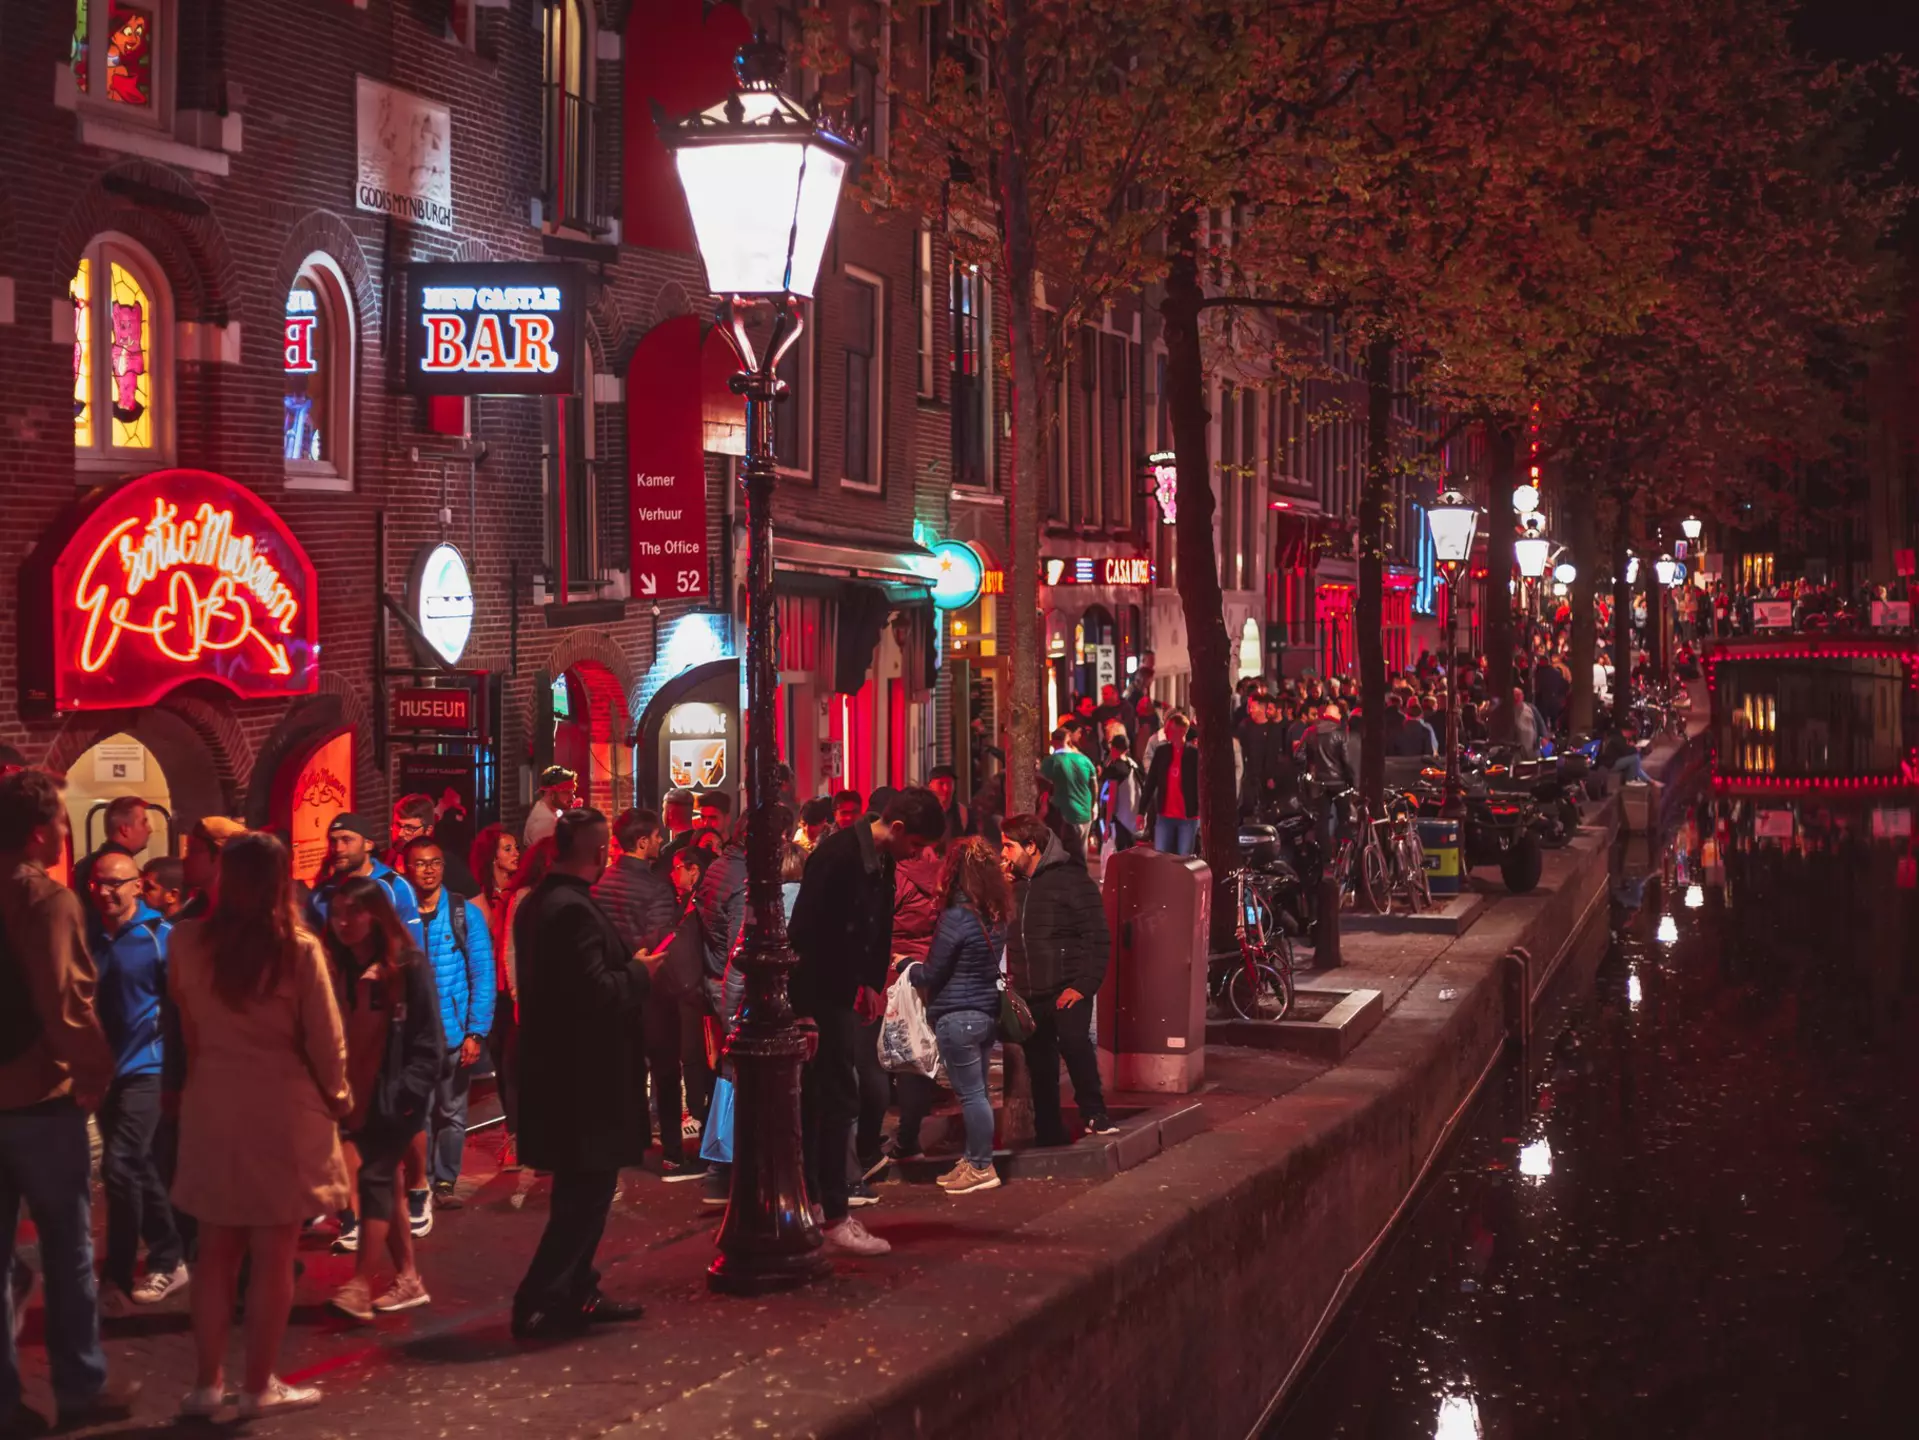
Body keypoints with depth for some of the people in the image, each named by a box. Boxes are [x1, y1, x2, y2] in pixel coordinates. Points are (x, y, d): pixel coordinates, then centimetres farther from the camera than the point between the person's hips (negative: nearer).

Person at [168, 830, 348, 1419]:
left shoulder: (186, 942, -6)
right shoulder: (298, 949, -13)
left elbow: (184, 1023, 3)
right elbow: (325, 1037, -8)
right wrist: (337, 1095, 9)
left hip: (212, 1109, 3)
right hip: (284, 1109, -3)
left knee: (216, 1252, 13)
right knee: (274, 1255, 6)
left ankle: (207, 1382, 16)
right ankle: (260, 1385, 11)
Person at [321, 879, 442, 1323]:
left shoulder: (409, 965, -10)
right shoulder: (336, 967, 8)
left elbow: (428, 1037, -10)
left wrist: (409, 1090, -17)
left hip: (395, 1094, -6)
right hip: (358, 1095, 6)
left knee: (375, 1178, -10)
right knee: (384, 1182, 11)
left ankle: (361, 1286, -12)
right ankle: (408, 1278, 20)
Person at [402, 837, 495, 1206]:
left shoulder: (466, 914, 0)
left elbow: (482, 976, -2)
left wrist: (476, 1032, -8)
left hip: (454, 1033, 0)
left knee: (451, 1112, 9)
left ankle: (445, 1181, 20)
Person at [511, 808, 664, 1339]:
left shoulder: (537, 903, 10)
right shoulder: (575, 910, -22)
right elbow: (597, 994, -26)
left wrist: (629, 968, 14)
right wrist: (640, 972, -9)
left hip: (558, 1070, 10)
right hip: (587, 1076, -10)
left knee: (582, 1190, 18)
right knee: (587, 1191, -3)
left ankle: (577, 1293, 24)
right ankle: (539, 1303, -2)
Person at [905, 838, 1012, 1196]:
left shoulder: (956, 917, -18)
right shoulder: (995, 916, 6)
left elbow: (931, 975, -12)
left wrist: (906, 967, 8)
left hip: (958, 1017, -8)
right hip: (987, 1013, 8)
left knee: (971, 1093, -2)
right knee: (976, 1091, 15)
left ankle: (981, 1168, 3)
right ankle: (971, 1161, 22)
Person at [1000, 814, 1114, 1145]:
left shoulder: (1071, 880, -5)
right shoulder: (1014, 886, 14)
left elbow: (1097, 938, -9)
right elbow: (1006, 937, 16)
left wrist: (1083, 986, -17)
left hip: (1067, 991, -6)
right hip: (1030, 994, 6)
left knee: (1073, 1040, -29)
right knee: (1040, 1069, 8)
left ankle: (1093, 1113, -18)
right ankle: (1048, 1138, 17)